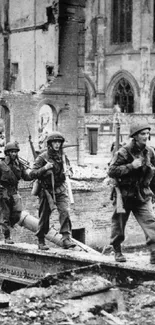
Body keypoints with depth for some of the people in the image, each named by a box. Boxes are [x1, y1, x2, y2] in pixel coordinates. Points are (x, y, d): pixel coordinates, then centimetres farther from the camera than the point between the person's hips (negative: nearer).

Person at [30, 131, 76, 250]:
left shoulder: (63, 157, 5)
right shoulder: (42, 157, -7)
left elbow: (69, 170, 20)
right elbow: (33, 174, -11)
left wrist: (68, 171, -4)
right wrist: (44, 168, -27)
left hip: (60, 189, 3)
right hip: (46, 190, -3)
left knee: (65, 211, -15)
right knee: (44, 215, 4)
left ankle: (66, 239, -15)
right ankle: (41, 241, 18)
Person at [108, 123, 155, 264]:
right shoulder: (124, 152, -14)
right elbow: (111, 171, -19)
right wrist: (131, 166, -25)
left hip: (143, 195, 3)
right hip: (124, 194, -3)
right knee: (118, 224, 10)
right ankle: (117, 251, 30)